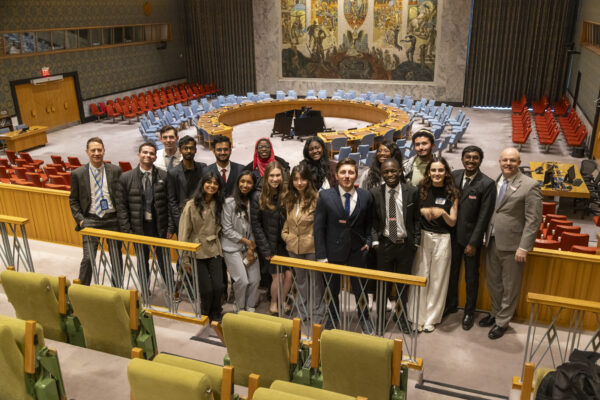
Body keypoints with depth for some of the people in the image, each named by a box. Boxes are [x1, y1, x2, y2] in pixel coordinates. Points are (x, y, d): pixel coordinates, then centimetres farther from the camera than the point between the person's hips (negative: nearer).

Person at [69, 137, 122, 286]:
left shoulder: (115, 171, 1)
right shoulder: (78, 174, 0)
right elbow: (73, 200, 7)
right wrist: (80, 219, -5)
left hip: (112, 219, 1)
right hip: (90, 220, -1)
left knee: (116, 258, 7)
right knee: (88, 258, -2)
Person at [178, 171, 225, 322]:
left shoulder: (218, 205, 4)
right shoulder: (191, 205, -9)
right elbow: (184, 233, -8)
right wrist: (185, 259, -9)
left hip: (214, 250, 4)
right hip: (197, 252, -3)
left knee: (218, 286, -3)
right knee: (206, 289, -3)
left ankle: (216, 315, 22)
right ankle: (205, 316, 24)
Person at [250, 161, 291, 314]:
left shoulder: (286, 195, -1)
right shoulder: (258, 197, -8)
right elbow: (256, 224, -7)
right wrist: (265, 249, -9)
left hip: (285, 243, 3)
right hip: (270, 245, -3)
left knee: (289, 275, 0)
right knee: (278, 277, 0)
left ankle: (283, 300, 28)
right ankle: (273, 303, 28)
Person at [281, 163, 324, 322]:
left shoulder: (316, 198, -16)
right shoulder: (289, 199, 4)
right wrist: (285, 234, 4)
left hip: (312, 246, -6)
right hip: (293, 246, 6)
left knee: (316, 279, 7)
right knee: (300, 279, 19)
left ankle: (317, 313, 23)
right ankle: (303, 310, 34)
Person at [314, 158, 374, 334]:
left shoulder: (365, 197, -3)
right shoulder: (325, 196, -8)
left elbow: (369, 223, 11)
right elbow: (319, 227, -7)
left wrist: (368, 241, -3)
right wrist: (321, 255, -10)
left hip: (357, 251, 1)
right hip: (333, 251, -1)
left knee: (359, 287, 14)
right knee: (332, 289, 15)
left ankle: (364, 319, 37)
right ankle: (333, 318, 38)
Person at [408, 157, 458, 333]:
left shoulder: (452, 193, 0)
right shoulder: (421, 190, 1)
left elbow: (452, 222, 0)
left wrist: (443, 213, -18)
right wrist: (422, 210, -13)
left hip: (442, 239, 0)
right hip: (422, 236, 0)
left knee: (438, 279, 6)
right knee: (420, 277, 3)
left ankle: (431, 318, 20)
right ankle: (418, 317, 15)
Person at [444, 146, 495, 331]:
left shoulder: (487, 184, -15)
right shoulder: (454, 176, -1)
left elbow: (484, 216, -15)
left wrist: (473, 242, -15)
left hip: (471, 237, -4)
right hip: (453, 234, 4)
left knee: (471, 277, 12)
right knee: (452, 272, 19)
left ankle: (469, 312, 31)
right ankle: (451, 304, 39)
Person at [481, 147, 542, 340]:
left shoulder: (530, 186, -12)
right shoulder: (495, 182, 5)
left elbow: (533, 220, -14)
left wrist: (523, 248, -17)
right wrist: (485, 236, 4)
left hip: (511, 245, -5)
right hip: (492, 242, 6)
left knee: (510, 287, 10)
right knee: (492, 282, 20)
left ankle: (502, 322, 27)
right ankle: (496, 313, 42)